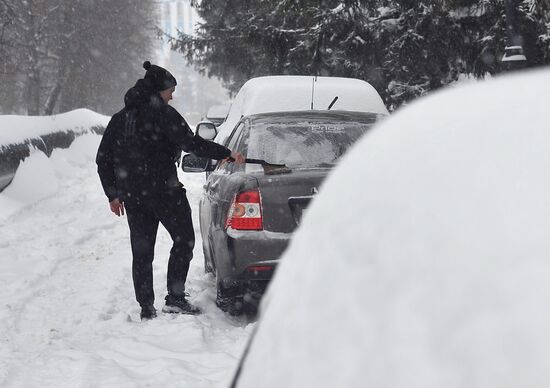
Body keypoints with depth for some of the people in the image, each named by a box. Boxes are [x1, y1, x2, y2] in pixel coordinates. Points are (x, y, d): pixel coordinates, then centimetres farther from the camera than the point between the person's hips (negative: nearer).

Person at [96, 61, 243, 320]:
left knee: (141, 250, 10)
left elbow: (103, 159, 14)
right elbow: (191, 143, -16)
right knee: (184, 240, 7)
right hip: (163, 190, -6)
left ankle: (146, 307, 8)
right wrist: (226, 154, -9)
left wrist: (113, 195, 18)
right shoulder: (163, 114, -8)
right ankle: (175, 298, -1)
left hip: (132, 196, 6)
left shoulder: (120, 118, 14)